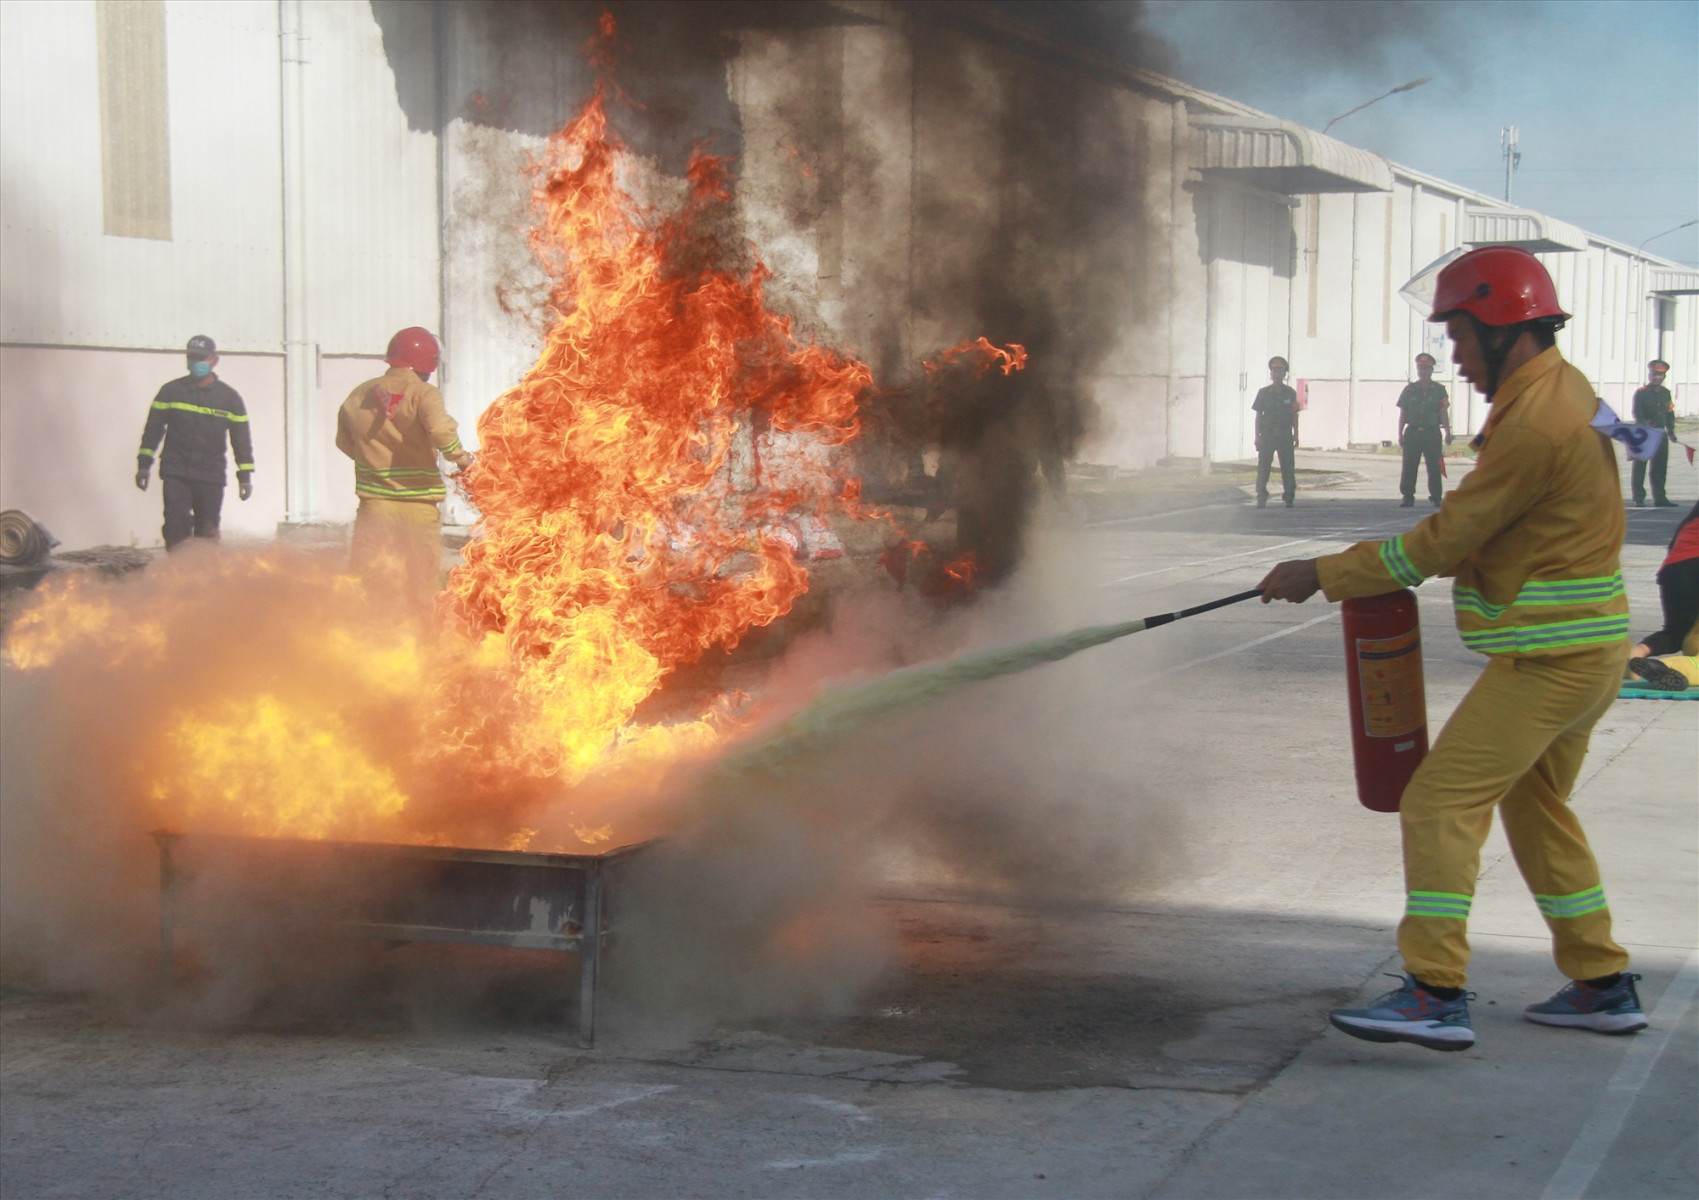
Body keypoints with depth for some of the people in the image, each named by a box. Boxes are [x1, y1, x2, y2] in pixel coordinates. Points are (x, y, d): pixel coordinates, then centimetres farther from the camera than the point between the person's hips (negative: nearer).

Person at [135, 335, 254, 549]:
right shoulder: (171, 391, 4)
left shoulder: (229, 397, 4)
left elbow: (241, 437, 8)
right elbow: (153, 429, 7)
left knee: (208, 533, 4)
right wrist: (144, 465, 3)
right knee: (176, 527, -12)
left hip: (212, 476, 1)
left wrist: (245, 475, 5)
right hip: (175, 474, -1)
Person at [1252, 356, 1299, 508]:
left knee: (1287, 467, 1)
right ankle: (1261, 498, 0)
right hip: (1267, 435, 0)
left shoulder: (1290, 393, 6)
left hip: (1285, 435, 0)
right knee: (1263, 467, -3)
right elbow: (1258, 415, 4)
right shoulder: (1264, 393, 4)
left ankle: (1289, 497, 9)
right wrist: (1257, 436, -3)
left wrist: (1296, 436, 3)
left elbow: (1294, 416, 8)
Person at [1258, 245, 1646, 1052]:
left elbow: (1446, 540, -19)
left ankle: (1435, 994, -13)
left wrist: (1323, 575, -11)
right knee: (1536, 806, 21)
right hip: (1584, 650, 11)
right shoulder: (1563, 389, 12)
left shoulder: (1536, 424, -21)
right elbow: (1478, 529, 18)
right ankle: (1602, 985, 27)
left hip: (1548, 659, -11)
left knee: (1441, 802, -11)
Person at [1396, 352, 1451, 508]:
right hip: (1412, 432, 1)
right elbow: (1402, 414, 9)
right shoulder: (1409, 390, 8)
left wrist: (1447, 433, -3)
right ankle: (1408, 497, 3)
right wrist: (1400, 434, 2)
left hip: (1432, 433, -1)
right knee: (1409, 467, -2)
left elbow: (1444, 413, 4)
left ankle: (1436, 498, 6)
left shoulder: (1439, 390, 6)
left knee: (1434, 467, 0)